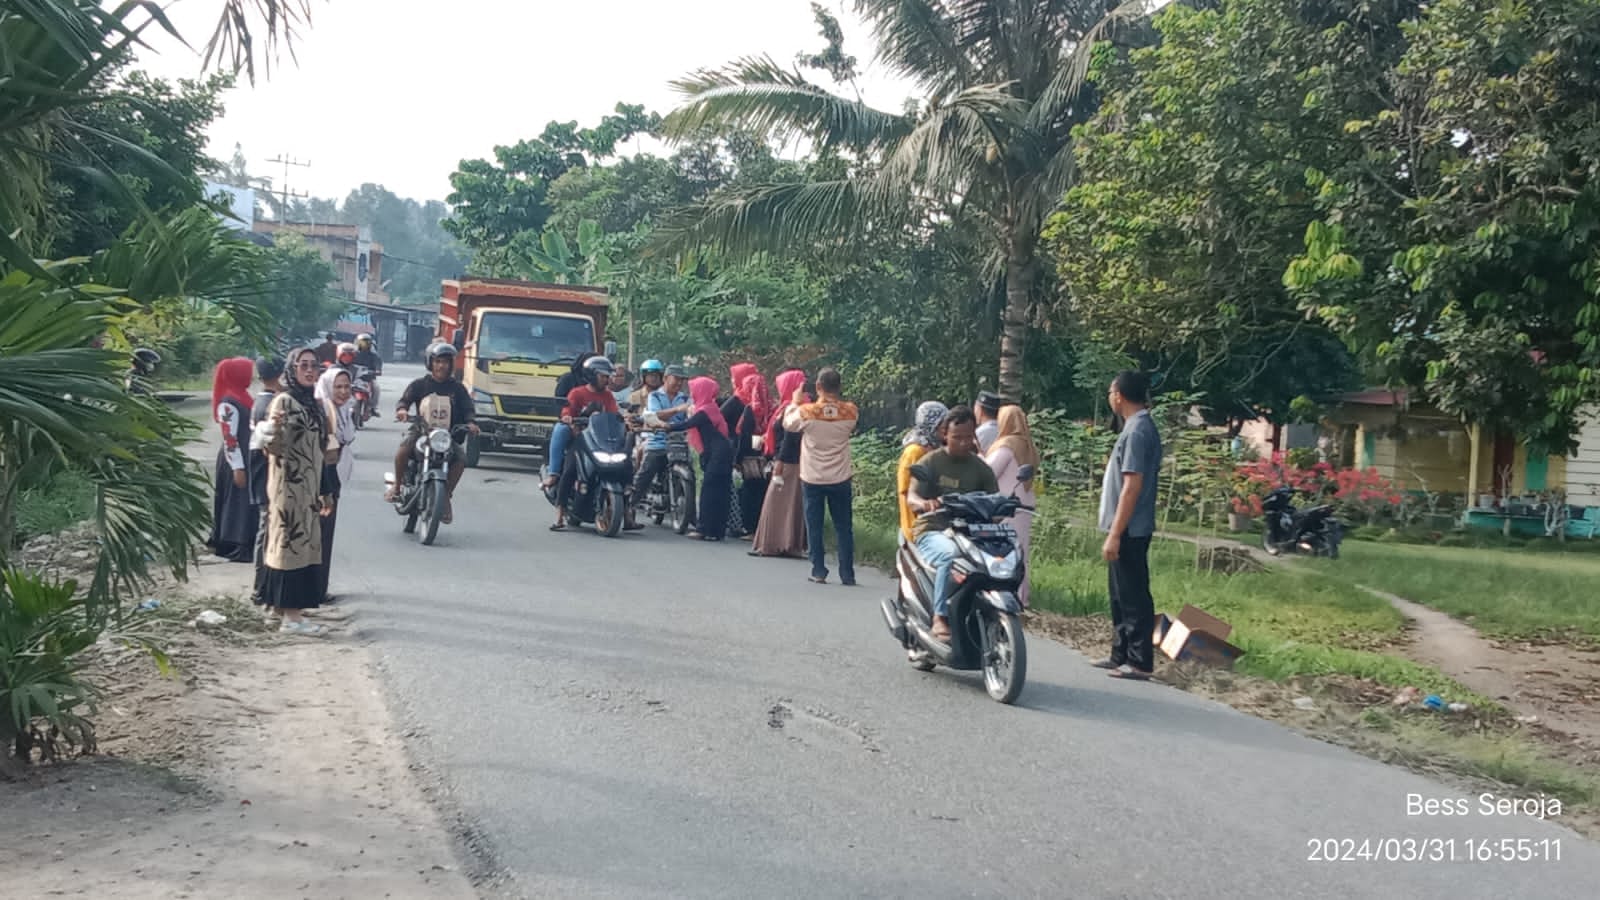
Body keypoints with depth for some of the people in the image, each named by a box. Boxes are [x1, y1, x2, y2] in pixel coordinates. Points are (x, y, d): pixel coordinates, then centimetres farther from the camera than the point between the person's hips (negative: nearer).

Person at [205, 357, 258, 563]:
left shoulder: (242, 397, 12)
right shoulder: (228, 403, -16)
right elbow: (229, 438, -20)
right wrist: (237, 467, -21)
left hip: (247, 459, 9)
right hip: (235, 462, -9)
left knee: (247, 503, 12)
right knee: (237, 503, -4)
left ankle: (242, 546, 20)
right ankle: (236, 548, 1)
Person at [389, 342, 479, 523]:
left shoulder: (457, 388, 10)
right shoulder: (420, 385, 7)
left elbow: (468, 408, 2)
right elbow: (406, 399, -4)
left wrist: (471, 422, -21)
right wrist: (402, 410, -29)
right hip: (421, 429, -1)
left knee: (461, 458, -24)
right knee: (404, 447, -31)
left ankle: (446, 495, -7)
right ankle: (397, 485, -9)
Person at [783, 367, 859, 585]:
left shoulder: (806, 411, -13)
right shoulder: (850, 411, -9)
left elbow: (788, 424, 6)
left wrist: (794, 402, 20)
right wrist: (839, 398, 13)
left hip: (813, 479, -1)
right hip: (840, 479, 1)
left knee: (814, 526, 9)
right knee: (844, 527, 9)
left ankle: (819, 571, 8)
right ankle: (847, 574, 9)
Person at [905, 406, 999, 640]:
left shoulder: (981, 469, 14)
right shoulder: (930, 462, 4)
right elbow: (911, 497, -10)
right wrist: (923, 503, -35)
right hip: (932, 532, -3)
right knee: (951, 555, -38)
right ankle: (940, 618, -33)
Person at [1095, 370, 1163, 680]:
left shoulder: (1136, 431, -17)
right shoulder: (1141, 426, 14)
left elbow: (1132, 486, -22)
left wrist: (1115, 534, -23)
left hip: (1129, 531, -10)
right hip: (1128, 529, 10)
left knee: (1133, 596, -5)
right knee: (1121, 596, 15)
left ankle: (1140, 662, 0)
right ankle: (1121, 655, 23)